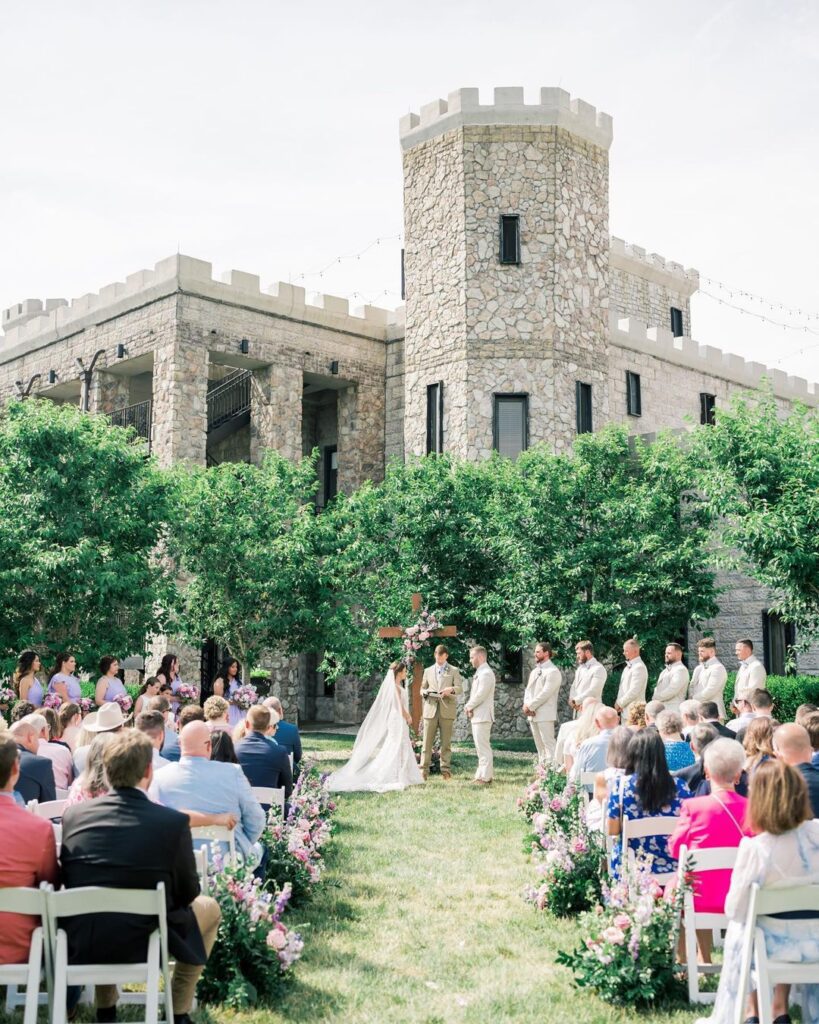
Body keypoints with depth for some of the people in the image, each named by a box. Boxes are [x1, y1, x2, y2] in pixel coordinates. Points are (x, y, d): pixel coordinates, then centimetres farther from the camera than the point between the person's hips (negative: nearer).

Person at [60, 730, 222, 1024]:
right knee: (209, 908, 23)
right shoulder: (173, 821, -14)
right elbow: (187, 893, -1)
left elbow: (67, 881, 10)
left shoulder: (73, 815, -5)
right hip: (141, 945, -3)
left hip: (79, 945, 4)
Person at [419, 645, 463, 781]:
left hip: (447, 710, -1)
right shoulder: (428, 671, 19)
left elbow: (460, 688, 2)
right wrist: (425, 693, -3)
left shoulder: (453, 671, 12)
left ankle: (445, 770, 3)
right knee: (427, 742, -4)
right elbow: (422, 688, 20)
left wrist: (451, 689, -20)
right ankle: (424, 770, -4)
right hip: (430, 710, 1)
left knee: (446, 742, -1)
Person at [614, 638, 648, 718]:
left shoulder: (639, 667, -13)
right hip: (624, 710, 9)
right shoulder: (628, 667, 17)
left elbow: (634, 691, -18)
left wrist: (620, 703, -11)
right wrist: (618, 702, 3)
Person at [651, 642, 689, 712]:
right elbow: (658, 688, 22)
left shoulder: (681, 670, -9)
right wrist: (655, 697, 1)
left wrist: (655, 698, -8)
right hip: (661, 707, 8)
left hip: (673, 709, -8)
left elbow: (671, 691, -17)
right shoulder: (665, 670, 21)